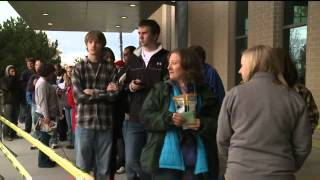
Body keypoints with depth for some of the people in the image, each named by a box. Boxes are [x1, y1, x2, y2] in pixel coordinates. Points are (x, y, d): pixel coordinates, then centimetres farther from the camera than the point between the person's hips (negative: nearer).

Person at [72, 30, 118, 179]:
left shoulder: (110, 69, 8)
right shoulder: (79, 68, 6)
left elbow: (115, 95, -4)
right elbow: (78, 96, -7)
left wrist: (93, 92, -9)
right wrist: (104, 92, -6)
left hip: (105, 123, 1)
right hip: (84, 122, -1)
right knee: (82, 167, 6)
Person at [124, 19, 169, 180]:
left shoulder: (166, 58, -2)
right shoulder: (133, 58, 15)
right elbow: (124, 84, 21)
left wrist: (145, 86, -17)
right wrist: (130, 87, 0)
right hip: (135, 119, 4)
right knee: (131, 161, 2)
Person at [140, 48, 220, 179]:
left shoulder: (204, 93, 6)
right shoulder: (160, 90, 7)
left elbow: (218, 122, 5)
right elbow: (145, 116, -3)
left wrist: (202, 124, -16)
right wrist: (168, 118, -18)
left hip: (196, 160, 1)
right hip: (166, 158, 0)